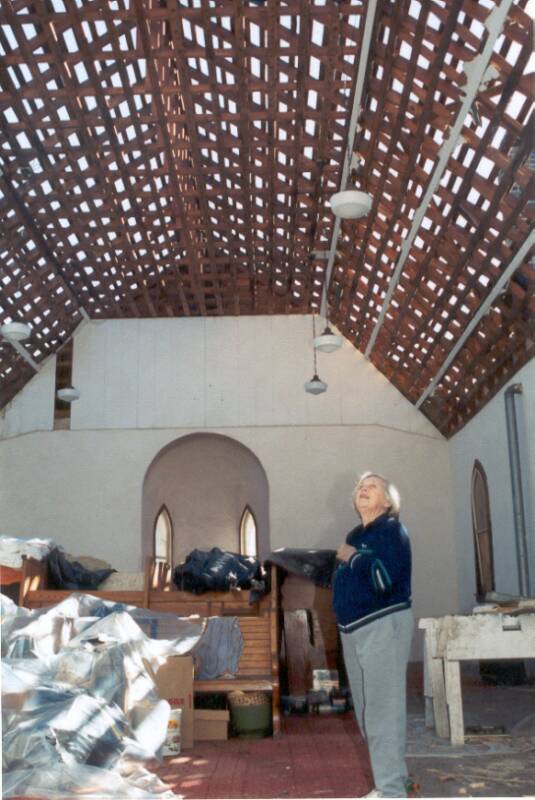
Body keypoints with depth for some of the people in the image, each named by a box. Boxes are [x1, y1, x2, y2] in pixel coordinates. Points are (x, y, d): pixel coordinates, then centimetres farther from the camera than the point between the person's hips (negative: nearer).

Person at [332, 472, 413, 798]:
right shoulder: (355, 535, 15)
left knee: (382, 710, -7)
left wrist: (353, 557, -13)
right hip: (354, 630, 9)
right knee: (368, 711, 15)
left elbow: (383, 577, -24)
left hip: (384, 626, -9)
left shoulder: (392, 531, -9)